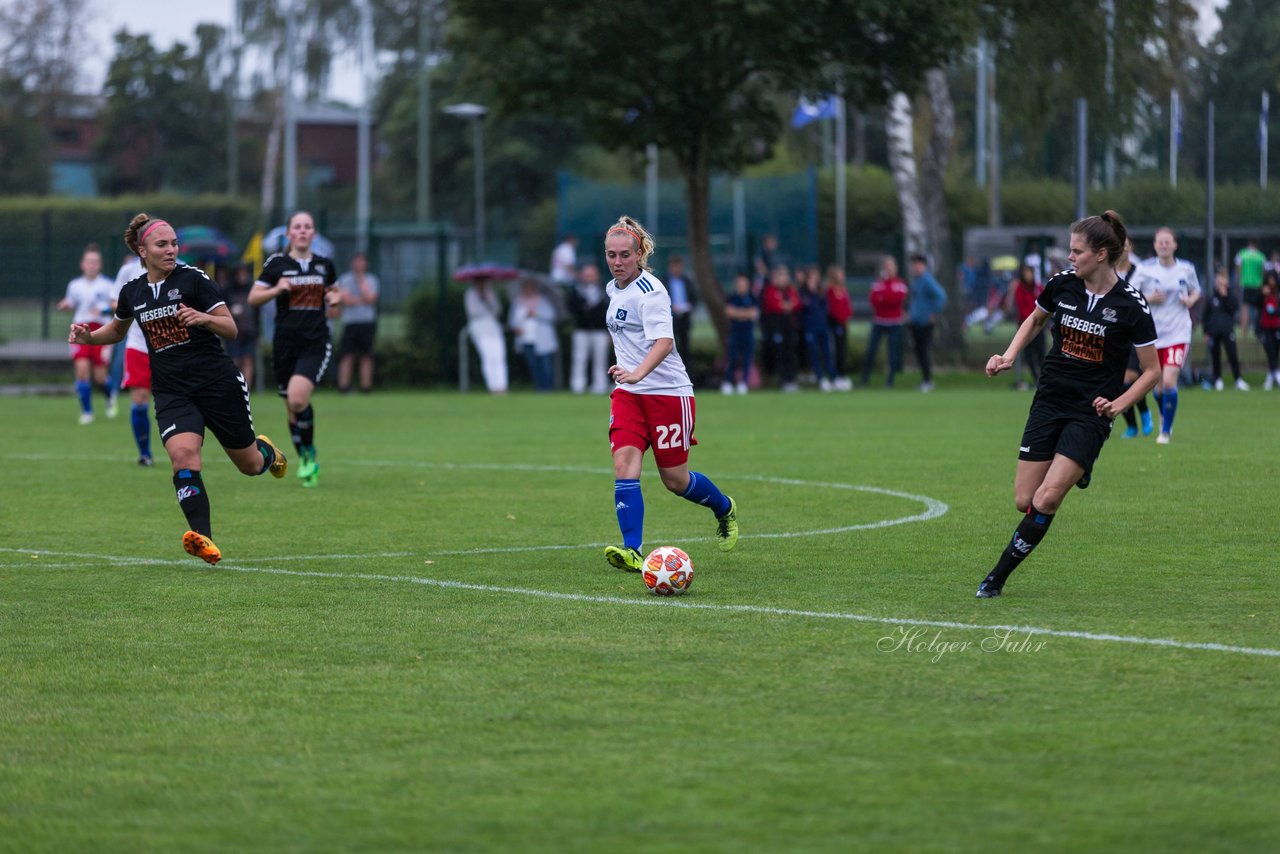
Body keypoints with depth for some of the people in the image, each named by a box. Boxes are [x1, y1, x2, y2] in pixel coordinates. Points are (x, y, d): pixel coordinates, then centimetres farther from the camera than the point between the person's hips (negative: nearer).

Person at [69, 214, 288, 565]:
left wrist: (204, 318, -28)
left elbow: (231, 329, -8)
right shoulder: (132, 291, 6)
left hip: (218, 384, -2)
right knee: (183, 453, -27)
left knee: (250, 465, 10)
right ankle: (203, 539, -35)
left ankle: (268, 453, 49)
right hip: (171, 391, 2)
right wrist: (88, 336, 6)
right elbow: (117, 330, 26)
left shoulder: (193, 279, -7)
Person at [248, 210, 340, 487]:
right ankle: (306, 463, 24)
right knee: (292, 407, 5)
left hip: (316, 344, -1)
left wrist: (335, 299, 3)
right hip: (285, 345, 1)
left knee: (297, 398, -22)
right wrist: (277, 290, -15)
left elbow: (332, 293, 26)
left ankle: (309, 451, -1)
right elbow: (253, 298, 3)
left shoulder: (324, 265, 8)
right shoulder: (277, 263, 1)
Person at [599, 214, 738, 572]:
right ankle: (633, 552, -22)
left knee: (675, 480, 4)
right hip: (628, 394, 7)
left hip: (668, 392, -6)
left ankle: (724, 509, 35)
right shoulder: (614, 289, 9)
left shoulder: (650, 291, -16)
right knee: (624, 464, -16)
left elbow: (664, 341, -30)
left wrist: (637, 373, -45)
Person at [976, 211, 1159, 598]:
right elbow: (1035, 320, 20)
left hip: (1090, 413, -4)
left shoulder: (1131, 305, -13)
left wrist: (1118, 404, -15)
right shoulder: (1062, 284, -2)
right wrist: (1009, 355, 5)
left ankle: (998, 577, -3)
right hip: (1049, 402, 4)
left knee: (1046, 500, -17)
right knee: (1024, 502, 1)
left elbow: (1152, 370, -4)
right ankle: (1073, 472, 34)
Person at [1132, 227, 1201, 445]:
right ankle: (1164, 416, 42)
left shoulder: (1186, 269, 1)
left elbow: (1196, 291, 18)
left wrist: (1191, 300, -4)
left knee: (1169, 381, -16)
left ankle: (1166, 431, -2)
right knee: (1158, 386, 9)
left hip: (1178, 334, -1)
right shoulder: (1145, 269, -4)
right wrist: (1148, 299, -19)